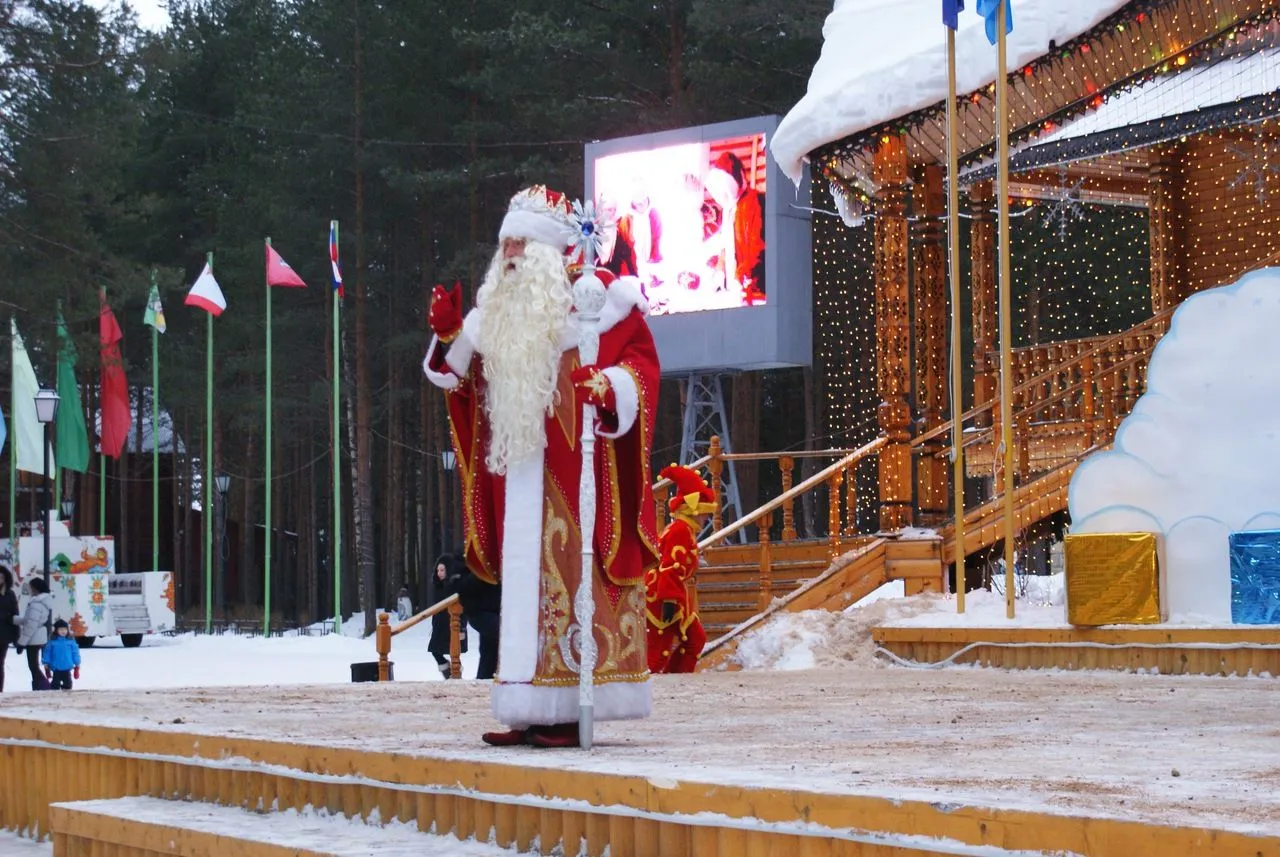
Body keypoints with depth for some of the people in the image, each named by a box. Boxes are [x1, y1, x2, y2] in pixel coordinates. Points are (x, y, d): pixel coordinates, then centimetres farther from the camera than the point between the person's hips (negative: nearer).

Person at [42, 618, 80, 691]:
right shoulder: (52, 641, -8)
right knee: (56, 683, 8)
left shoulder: (71, 641, -4)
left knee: (67, 684, 10)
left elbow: (75, 653, 1)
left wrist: (77, 665, 3)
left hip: (67, 668, 1)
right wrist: (46, 664, 0)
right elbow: (47, 653, -2)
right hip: (56, 669, -1)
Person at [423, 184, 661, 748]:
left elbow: (639, 360, -7)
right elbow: (469, 376, 23)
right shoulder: (499, 310, 17)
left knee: (573, 574, -10)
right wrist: (449, 333, 6)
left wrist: (609, 386, -26)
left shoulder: (591, 297, -3)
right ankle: (535, 712, 6)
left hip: (575, 473, -7)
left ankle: (575, 707, -10)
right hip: (522, 476, 7)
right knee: (526, 584, 4)